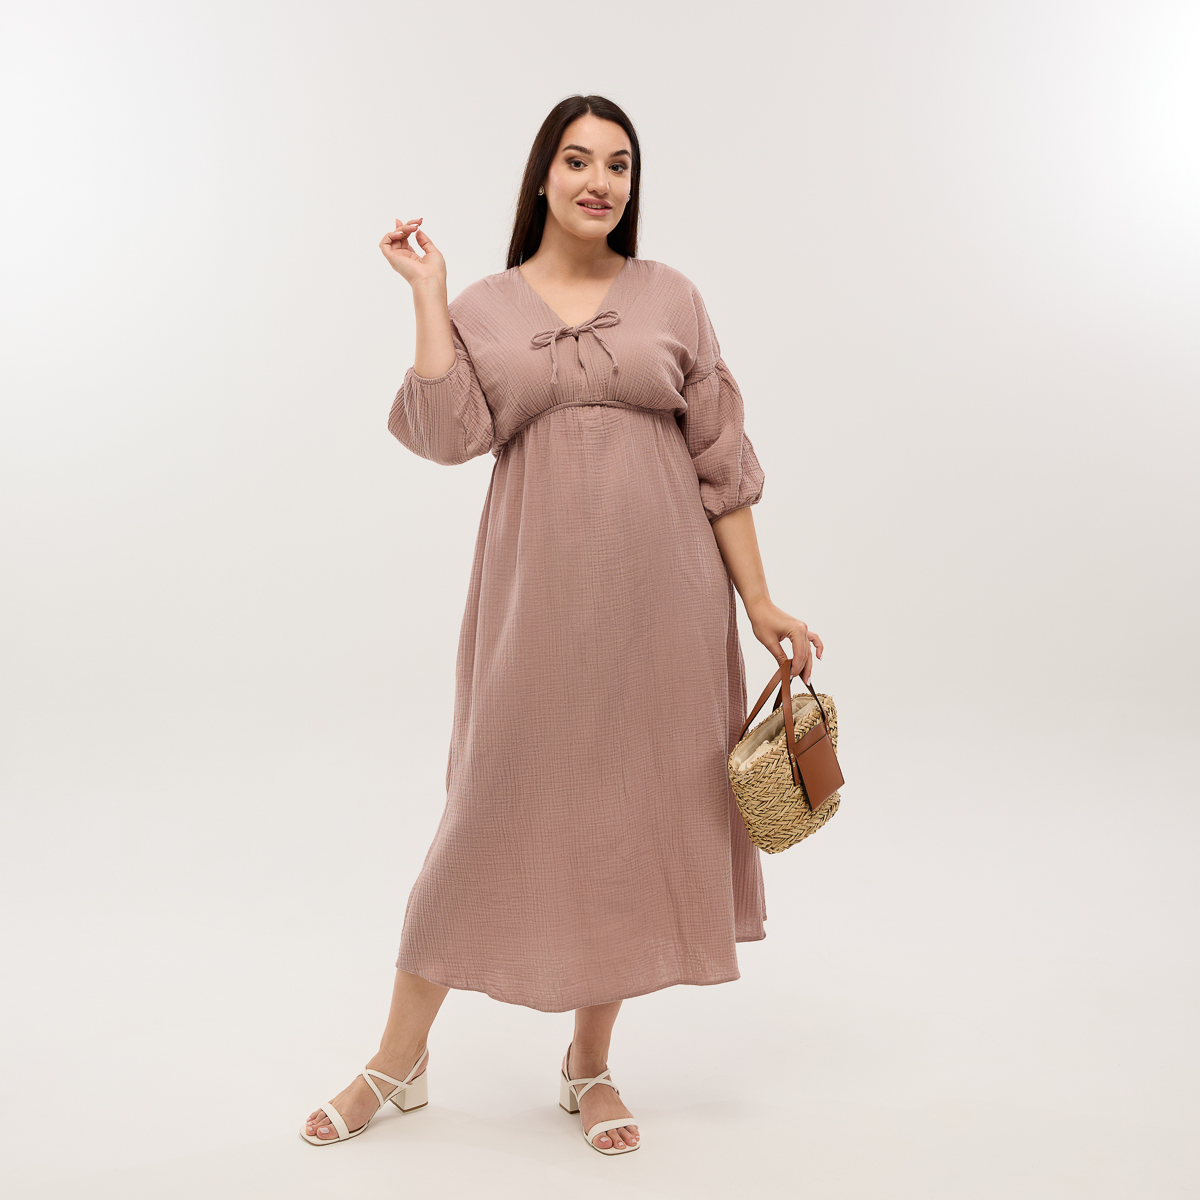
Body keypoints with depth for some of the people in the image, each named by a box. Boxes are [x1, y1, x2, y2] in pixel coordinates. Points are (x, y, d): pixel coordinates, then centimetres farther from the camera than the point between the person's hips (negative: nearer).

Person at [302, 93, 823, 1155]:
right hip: (538, 589, -1)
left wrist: (760, 602, 2)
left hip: (661, 590, 1)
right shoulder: (484, 308, 6)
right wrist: (427, 290, -7)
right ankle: (399, 1061, 19)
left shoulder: (670, 298, 7)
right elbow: (448, 433, -11)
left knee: (635, 811, 7)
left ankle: (592, 1064, 25)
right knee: (497, 808, 1)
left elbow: (720, 459, 5)